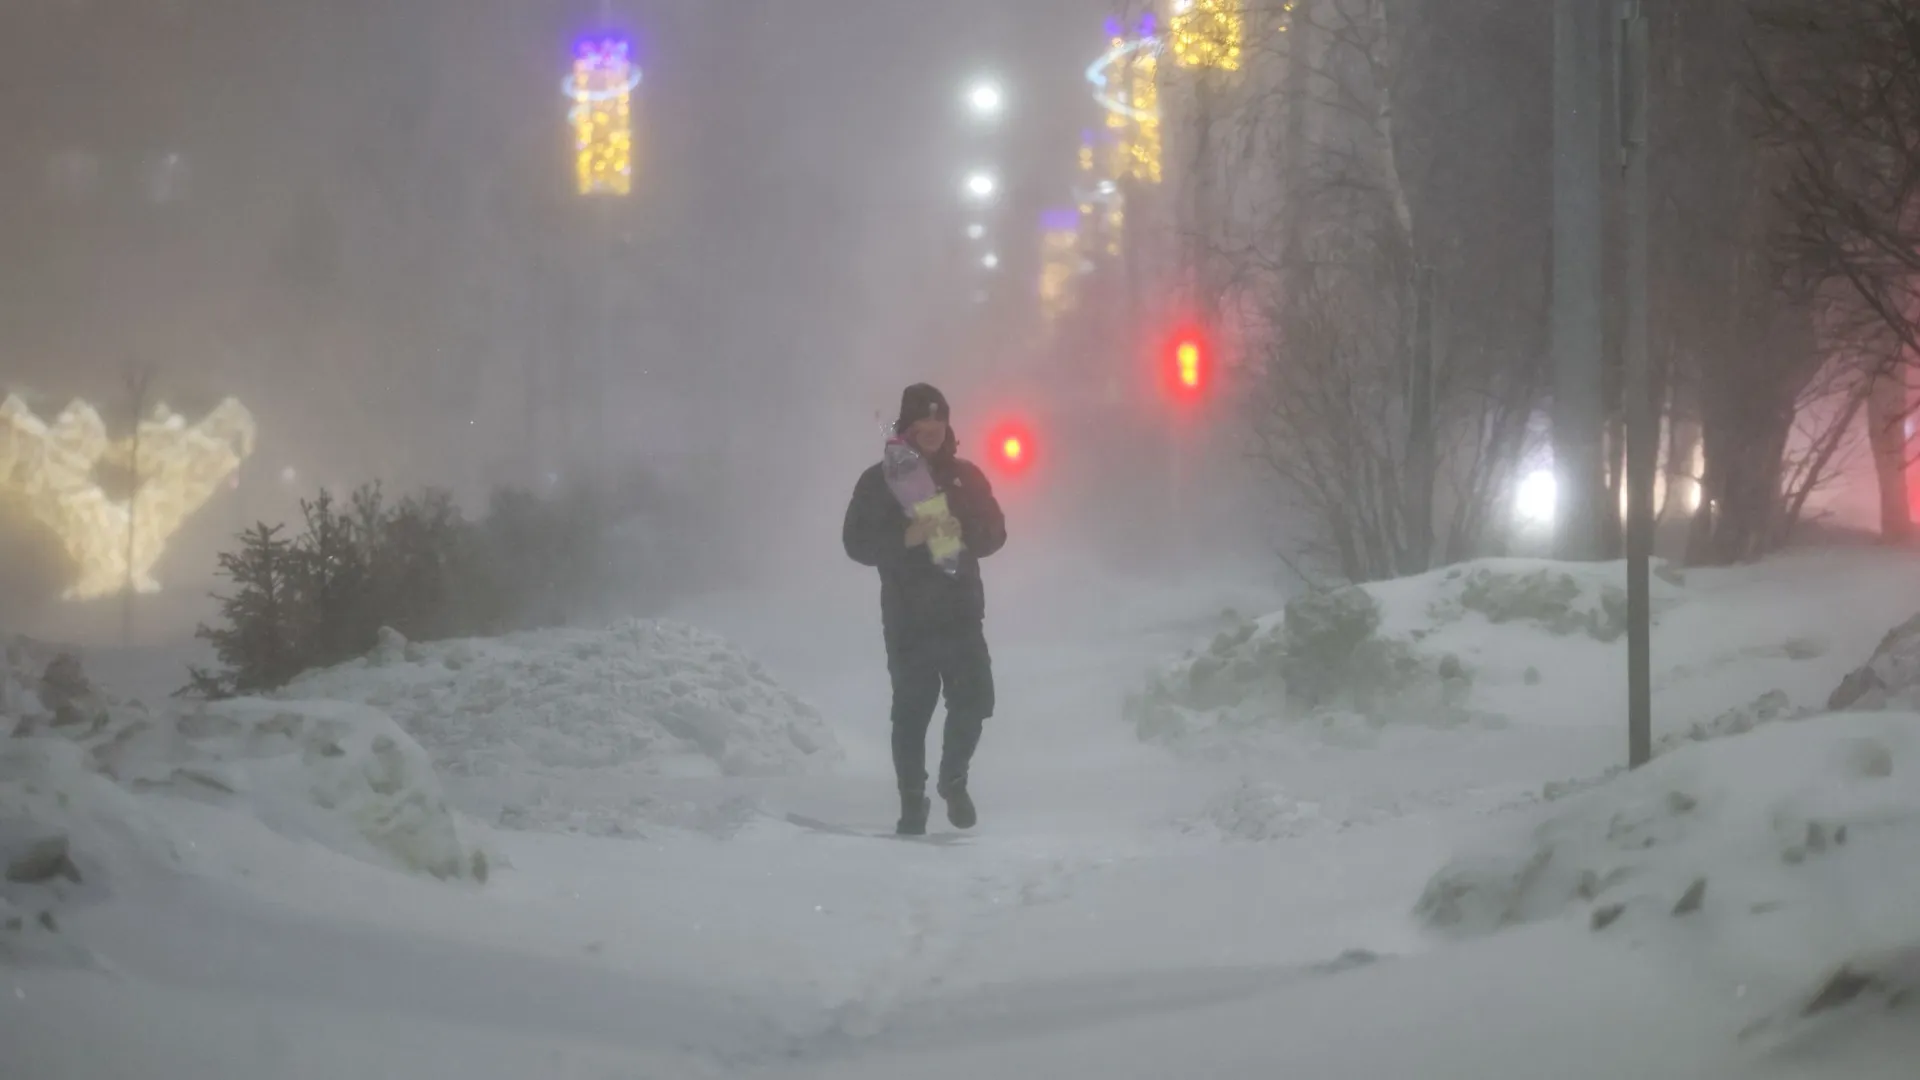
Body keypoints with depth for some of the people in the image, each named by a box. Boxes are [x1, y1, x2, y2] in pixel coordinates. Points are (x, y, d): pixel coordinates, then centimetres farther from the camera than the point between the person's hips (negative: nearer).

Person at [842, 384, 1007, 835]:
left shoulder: (966, 477, 9)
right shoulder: (880, 482, 0)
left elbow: (995, 532, 9)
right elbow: (857, 543, -5)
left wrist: (963, 533, -13)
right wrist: (906, 538, -21)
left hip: (962, 611, 2)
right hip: (908, 616, -2)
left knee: (974, 700, -4)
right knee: (911, 712, -1)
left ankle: (953, 780, 21)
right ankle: (913, 803, 11)